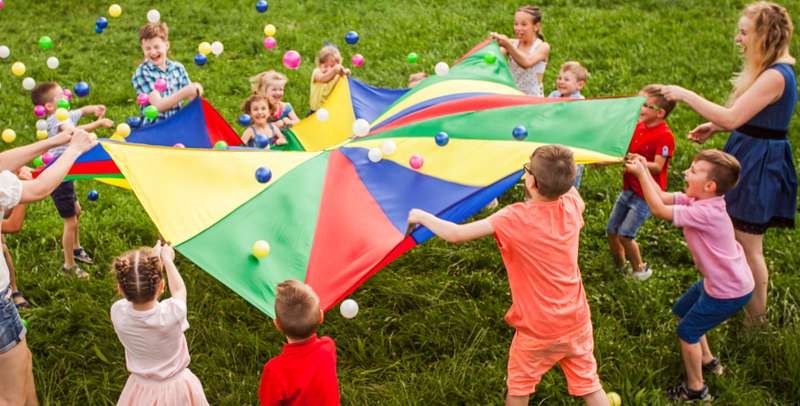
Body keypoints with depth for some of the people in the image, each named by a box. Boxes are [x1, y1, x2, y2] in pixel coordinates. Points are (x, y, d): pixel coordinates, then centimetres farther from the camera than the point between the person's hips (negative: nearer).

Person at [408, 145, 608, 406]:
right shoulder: (572, 206, -8)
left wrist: (421, 216, -7)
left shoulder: (514, 218, -23)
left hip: (538, 330, -4)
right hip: (576, 322, 4)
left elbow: (455, 234, -22)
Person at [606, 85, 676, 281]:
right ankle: (620, 266, 32)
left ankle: (639, 269, 12)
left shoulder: (664, 136, -19)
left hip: (646, 193, -8)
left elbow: (657, 167, -26)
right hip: (629, 189, 8)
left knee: (625, 234, -11)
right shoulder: (638, 126, 5)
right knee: (611, 230, 11)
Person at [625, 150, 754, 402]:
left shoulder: (705, 213, -33)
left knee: (687, 331, 3)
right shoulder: (697, 199, -6)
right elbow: (664, 198, -3)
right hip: (717, 280, 9)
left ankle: (696, 389, 20)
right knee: (683, 311, 24)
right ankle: (707, 361, 43)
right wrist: (643, 169, -13)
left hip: (729, 291, -9)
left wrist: (641, 173, -28)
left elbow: (659, 209, -33)